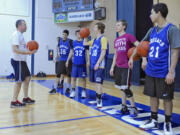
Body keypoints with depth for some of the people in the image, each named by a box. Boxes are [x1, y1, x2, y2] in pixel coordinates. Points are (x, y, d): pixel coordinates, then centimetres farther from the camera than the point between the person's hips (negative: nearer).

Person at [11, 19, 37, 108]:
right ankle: (14, 101, 4)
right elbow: (15, 49, -23)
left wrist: (28, 51, 6)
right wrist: (28, 52, -26)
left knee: (27, 78, 14)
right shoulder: (16, 35, -14)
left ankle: (26, 98, 24)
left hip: (22, 61, 10)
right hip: (18, 61, -10)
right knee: (19, 81, -6)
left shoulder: (20, 35, 16)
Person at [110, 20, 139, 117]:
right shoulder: (116, 40, 14)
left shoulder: (129, 36, -7)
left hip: (126, 66, -7)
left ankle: (133, 108, 7)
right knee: (121, 88, 11)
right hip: (118, 66, 7)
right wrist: (112, 67, 16)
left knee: (125, 88, -9)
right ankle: (124, 107, 23)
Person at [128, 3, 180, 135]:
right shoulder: (152, 30, 9)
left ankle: (168, 124, 23)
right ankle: (154, 121, 29)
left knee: (167, 98, 6)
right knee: (153, 96, 14)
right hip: (151, 71, 7)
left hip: (164, 73, -6)